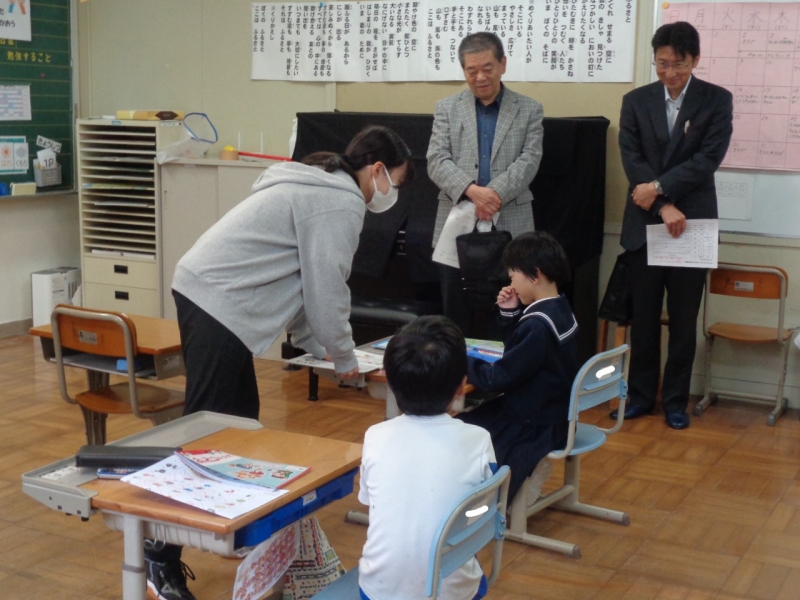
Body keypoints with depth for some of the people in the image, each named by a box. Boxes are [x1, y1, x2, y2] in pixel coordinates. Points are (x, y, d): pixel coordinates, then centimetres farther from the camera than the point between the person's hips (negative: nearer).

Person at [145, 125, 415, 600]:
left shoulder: (319, 187, 22)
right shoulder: (342, 202, -9)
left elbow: (297, 282, 24)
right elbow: (326, 289, -11)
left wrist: (319, 345, 21)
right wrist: (344, 356, 4)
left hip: (207, 296, 10)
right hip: (220, 306, -10)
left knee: (240, 417, 16)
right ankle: (162, 556, -3)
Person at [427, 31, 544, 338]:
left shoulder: (529, 110, 8)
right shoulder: (447, 108, 9)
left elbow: (529, 160, -3)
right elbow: (437, 161, -2)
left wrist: (495, 193, -19)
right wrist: (472, 191, -19)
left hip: (510, 229, -1)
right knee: (456, 321, 6)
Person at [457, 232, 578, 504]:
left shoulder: (538, 325, -26)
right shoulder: (559, 310, 3)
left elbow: (499, 378, -24)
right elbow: (520, 353, 16)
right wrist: (510, 314, 3)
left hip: (536, 426, -10)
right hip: (552, 413, 10)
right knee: (463, 424, 16)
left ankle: (525, 470, 2)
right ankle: (527, 467, 13)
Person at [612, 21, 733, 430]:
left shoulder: (717, 100, 1)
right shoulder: (635, 101, 6)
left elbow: (708, 158, -9)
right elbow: (631, 158, -3)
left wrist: (659, 188, -17)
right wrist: (664, 207, -15)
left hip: (692, 223, -1)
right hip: (644, 223, 2)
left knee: (683, 319, 5)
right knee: (643, 316, 8)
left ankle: (676, 399, 17)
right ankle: (640, 394, 20)